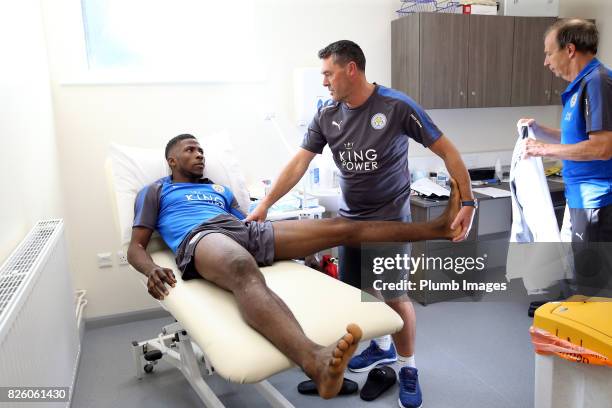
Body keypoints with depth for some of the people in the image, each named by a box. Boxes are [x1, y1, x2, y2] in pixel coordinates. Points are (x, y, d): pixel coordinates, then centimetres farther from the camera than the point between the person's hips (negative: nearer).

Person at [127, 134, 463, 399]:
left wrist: (297, 248, 13)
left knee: (339, 227, -5)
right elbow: (135, 248, 13)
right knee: (244, 269, -45)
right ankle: (315, 361, -72)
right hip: (200, 239, -7)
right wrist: (151, 270, -13)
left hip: (247, 232, 7)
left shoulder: (219, 190, 38)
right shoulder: (155, 192, 24)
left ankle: (436, 228, -4)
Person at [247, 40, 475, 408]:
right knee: (355, 291, 11)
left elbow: (447, 151, -10)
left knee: (395, 295, -5)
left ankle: (409, 368, 20)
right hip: (350, 218, 5)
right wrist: (265, 206, -4)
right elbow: (299, 163, 0)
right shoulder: (327, 114, -1)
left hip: (390, 217, -5)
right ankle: (383, 347, 38)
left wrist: (468, 202, -13)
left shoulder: (397, 106, -15)